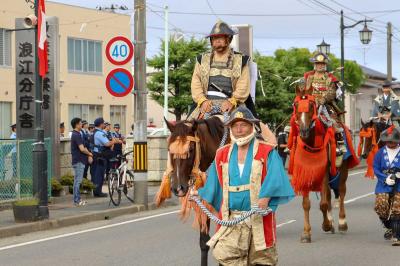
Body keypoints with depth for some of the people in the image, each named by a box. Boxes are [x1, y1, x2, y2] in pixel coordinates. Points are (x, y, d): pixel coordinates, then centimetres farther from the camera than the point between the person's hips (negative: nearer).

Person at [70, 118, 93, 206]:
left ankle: (77, 199, 16)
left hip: (79, 160, 10)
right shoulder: (77, 135, -16)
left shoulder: (76, 134, 16)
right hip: (78, 161, -10)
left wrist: (89, 155, 4)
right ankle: (77, 200, -6)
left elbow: (83, 147, 19)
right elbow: (82, 149, -22)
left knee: (77, 181, 12)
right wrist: (90, 154, -5)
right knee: (78, 181, -7)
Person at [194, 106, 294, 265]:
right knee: (222, 253, -14)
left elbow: (275, 179, -14)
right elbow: (214, 184, 20)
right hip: (231, 219, 2)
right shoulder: (222, 155, 13)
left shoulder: (267, 152, -1)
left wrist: (266, 196, -28)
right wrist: (200, 193, 8)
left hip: (259, 217, -2)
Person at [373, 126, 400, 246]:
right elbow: (376, 168, 3)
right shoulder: (381, 152, 5)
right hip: (383, 186, 2)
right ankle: (389, 227, 22)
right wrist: (385, 178, -12)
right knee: (380, 207, -7)